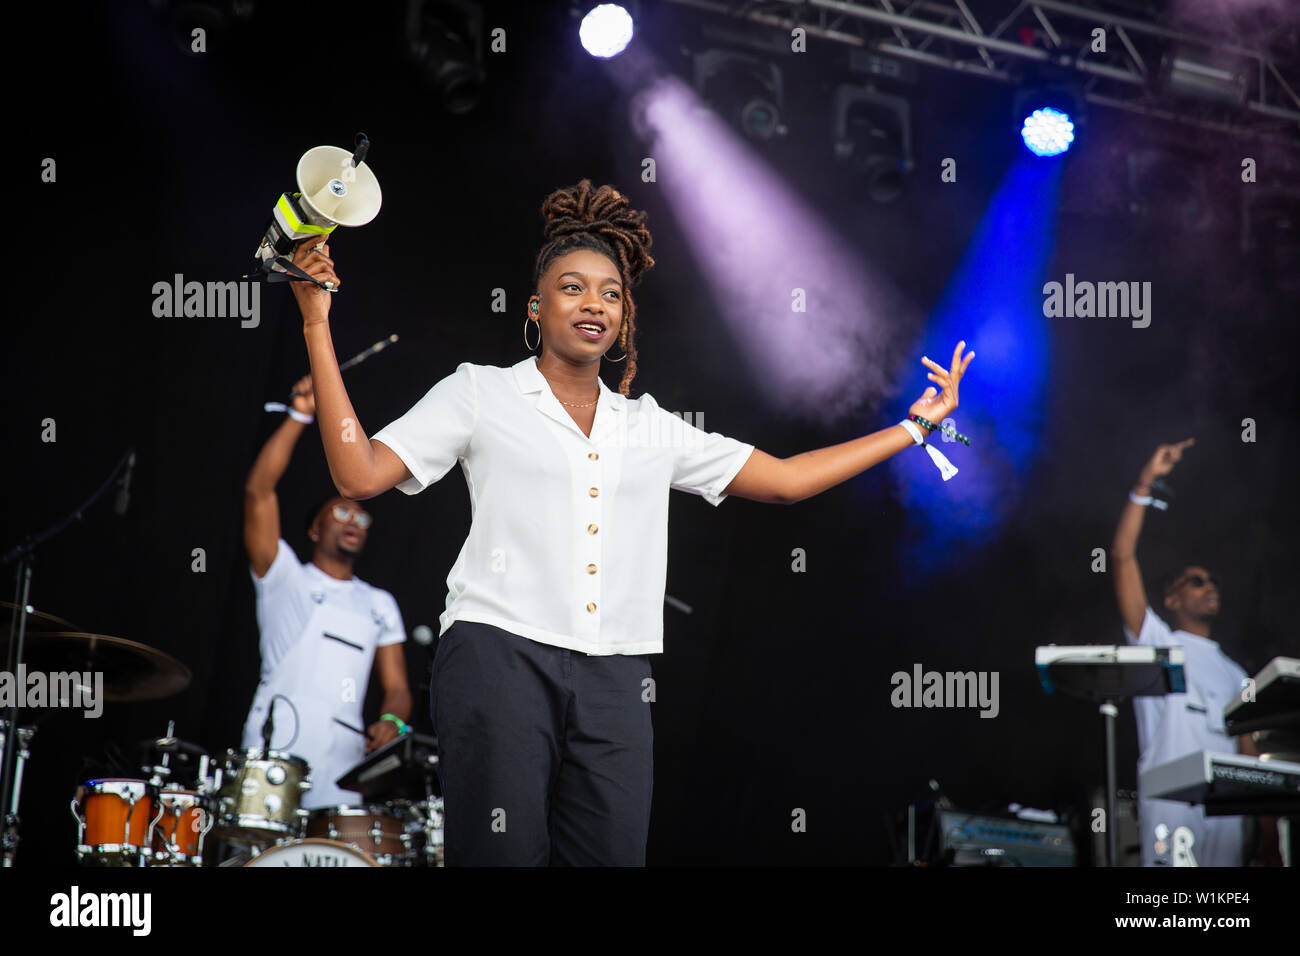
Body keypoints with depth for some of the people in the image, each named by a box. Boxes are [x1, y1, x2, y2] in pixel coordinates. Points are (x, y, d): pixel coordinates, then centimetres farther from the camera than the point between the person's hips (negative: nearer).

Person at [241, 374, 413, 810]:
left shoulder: (379, 605, 24)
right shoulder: (284, 577, 12)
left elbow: (396, 685, 18)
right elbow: (258, 490, -1)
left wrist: (389, 721, -6)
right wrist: (300, 417, -7)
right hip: (274, 756, -3)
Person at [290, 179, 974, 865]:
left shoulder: (649, 426, 21)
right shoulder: (480, 392, 11)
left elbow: (784, 479, 22)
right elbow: (360, 475, 0)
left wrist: (915, 426, 22)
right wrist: (317, 326, -4)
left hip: (612, 681, 4)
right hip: (500, 656, -4)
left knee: (611, 854, -5)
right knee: (505, 857, -11)